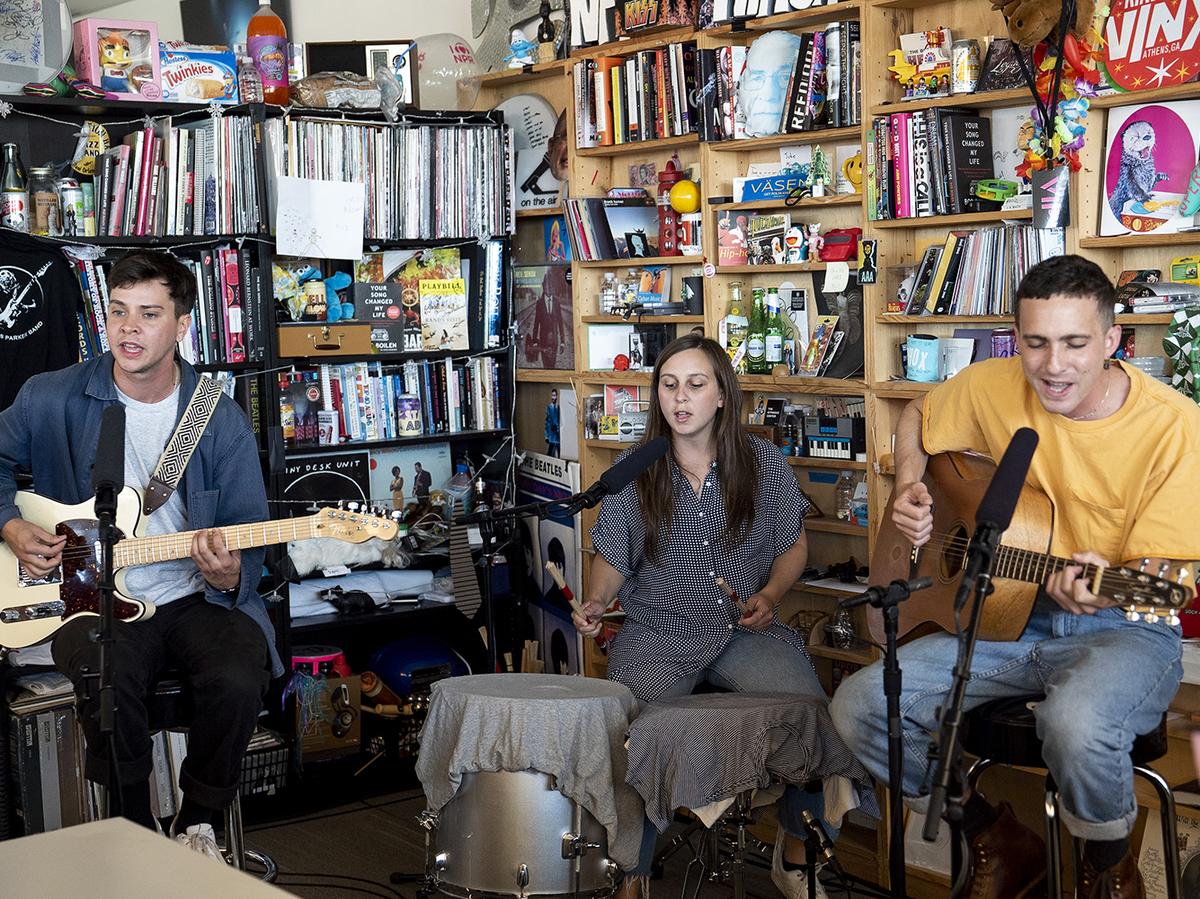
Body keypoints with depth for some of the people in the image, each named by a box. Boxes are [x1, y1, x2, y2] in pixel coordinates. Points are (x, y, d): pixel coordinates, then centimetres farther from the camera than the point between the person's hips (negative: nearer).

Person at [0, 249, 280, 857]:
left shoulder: (222, 421, 0)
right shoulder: (52, 399, 0)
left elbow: (250, 538, 1)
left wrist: (230, 573, -21)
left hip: (195, 597, 1)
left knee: (239, 680, -29)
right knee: (107, 681, -33)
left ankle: (196, 824, 0)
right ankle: (136, 832, -6)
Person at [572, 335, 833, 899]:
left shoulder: (763, 464, 3)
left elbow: (792, 545, 13)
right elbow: (612, 560, 9)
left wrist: (770, 593, -6)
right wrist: (596, 602, -12)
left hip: (746, 630, 1)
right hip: (657, 635, 0)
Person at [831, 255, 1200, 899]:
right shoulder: (991, 387, -3)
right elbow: (916, 420, 19)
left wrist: (1099, 584, -36)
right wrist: (909, 492, 0)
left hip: (1120, 627, -4)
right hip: (1005, 616, 5)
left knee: (1077, 725, -40)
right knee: (860, 706, -16)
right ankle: (999, 844, 9)